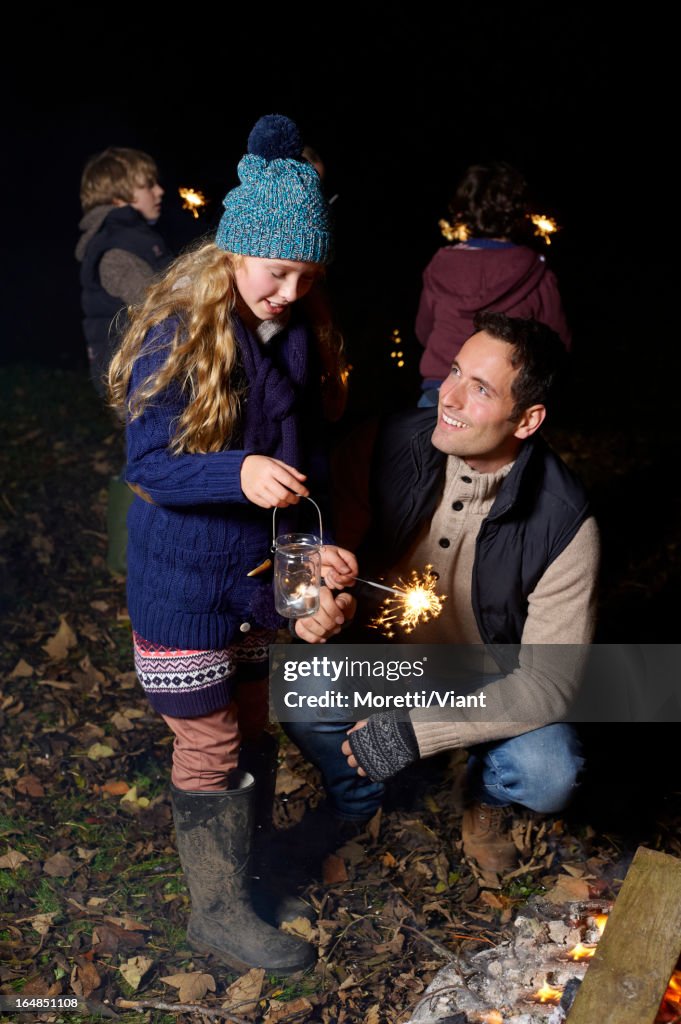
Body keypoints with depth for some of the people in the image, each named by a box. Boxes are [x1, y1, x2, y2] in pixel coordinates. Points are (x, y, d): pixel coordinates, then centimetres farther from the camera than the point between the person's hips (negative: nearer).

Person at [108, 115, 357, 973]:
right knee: (209, 746, 5)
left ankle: (246, 874, 40)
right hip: (182, 581, -6)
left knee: (251, 726, 19)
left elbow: (306, 453, 6)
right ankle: (218, 913, 23)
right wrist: (239, 474, -37)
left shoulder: (299, 336, 0)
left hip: (258, 570, 6)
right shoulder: (179, 337, -18)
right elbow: (147, 466, -20)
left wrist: (320, 548, -7)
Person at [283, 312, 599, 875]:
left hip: (493, 682, -2)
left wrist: (417, 730, -29)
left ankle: (486, 793, 12)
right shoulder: (392, 443, -19)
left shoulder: (564, 525, -26)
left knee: (550, 776, -29)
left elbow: (549, 682, -23)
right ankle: (357, 805, 9)